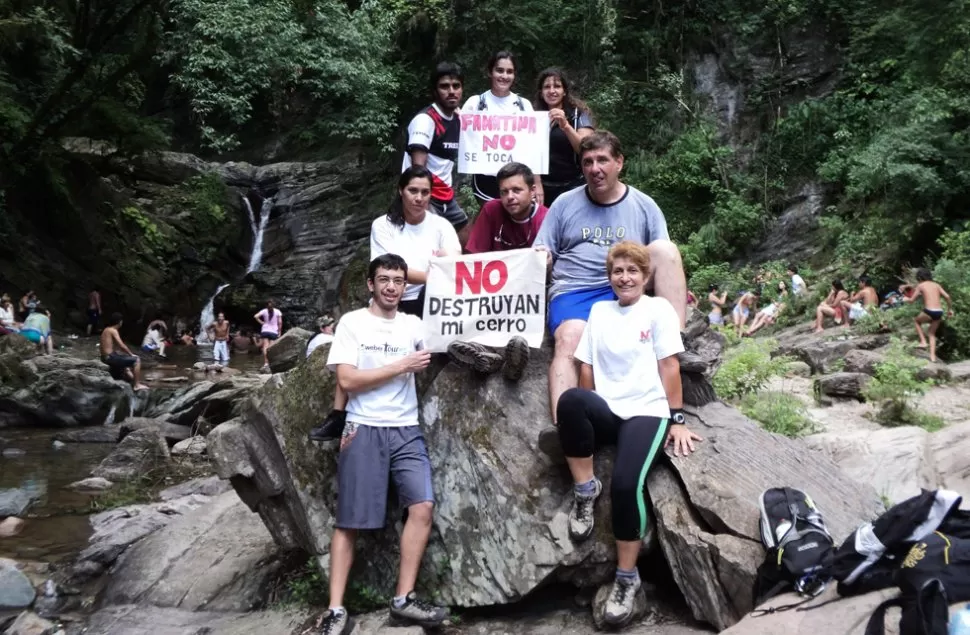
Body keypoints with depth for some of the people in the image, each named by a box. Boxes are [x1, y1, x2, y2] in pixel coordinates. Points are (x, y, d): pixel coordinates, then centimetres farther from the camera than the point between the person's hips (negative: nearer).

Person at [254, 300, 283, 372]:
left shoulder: (264, 311, 3)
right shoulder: (278, 311, 3)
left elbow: (255, 316, -9)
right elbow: (280, 322, -2)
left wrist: (261, 322, 0)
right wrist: (279, 331, 5)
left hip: (265, 331, 0)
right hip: (274, 332, 0)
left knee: (265, 346, -5)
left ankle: (266, 363, -19)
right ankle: (270, 364, -10)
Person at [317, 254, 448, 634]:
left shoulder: (414, 325, 13)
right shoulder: (352, 322, 1)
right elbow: (347, 380, -7)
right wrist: (402, 366, -8)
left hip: (407, 431, 3)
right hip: (364, 430, -3)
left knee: (423, 506, -12)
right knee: (349, 521, -1)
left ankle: (404, 599, -1)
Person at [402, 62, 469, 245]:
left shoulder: (457, 120, 9)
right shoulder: (425, 119, -17)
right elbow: (418, 167, -24)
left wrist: (450, 194, 10)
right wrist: (424, 207, -30)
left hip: (447, 196, 9)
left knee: (467, 245, 15)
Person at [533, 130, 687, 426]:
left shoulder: (644, 206, 11)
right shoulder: (564, 204, 11)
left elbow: (665, 259, 6)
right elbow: (542, 255, 10)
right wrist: (541, 258, -15)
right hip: (573, 291, -1)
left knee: (665, 247, -22)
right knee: (568, 339, -34)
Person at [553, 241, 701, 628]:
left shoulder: (658, 309, 7)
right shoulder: (599, 310, 17)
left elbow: (669, 367, 1)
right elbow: (586, 368, 12)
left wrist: (677, 421, -3)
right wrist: (587, 413, 3)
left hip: (647, 412, -3)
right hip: (607, 412, 3)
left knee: (625, 483, -28)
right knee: (569, 401, -34)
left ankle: (626, 578, -7)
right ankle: (585, 490, -13)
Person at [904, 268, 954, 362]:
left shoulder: (920, 285, 4)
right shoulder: (936, 285, 16)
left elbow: (912, 300, 7)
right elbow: (947, 296, 5)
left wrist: (906, 299, 29)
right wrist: (950, 309, 15)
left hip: (929, 312, -5)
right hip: (939, 312, 5)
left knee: (917, 321, 28)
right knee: (932, 334, 21)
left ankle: (923, 342, 14)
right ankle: (933, 356, 12)